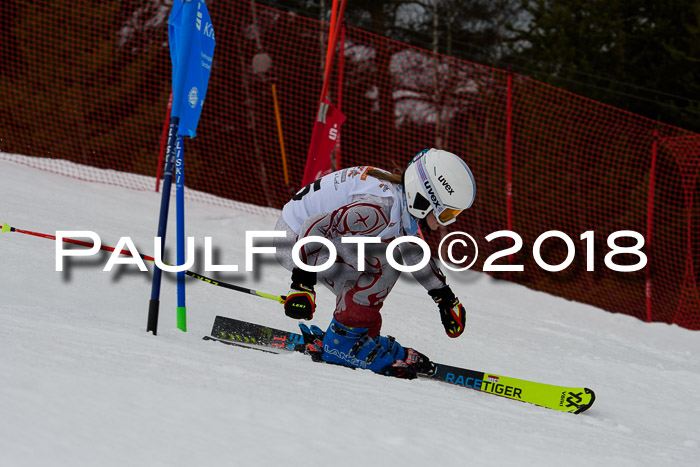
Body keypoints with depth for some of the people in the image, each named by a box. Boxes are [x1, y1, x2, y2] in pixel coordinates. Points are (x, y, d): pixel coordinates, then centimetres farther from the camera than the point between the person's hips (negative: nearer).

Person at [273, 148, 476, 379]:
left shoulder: (405, 202, 0)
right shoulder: (382, 207, -31)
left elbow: (415, 252, 18)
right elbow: (314, 228, -35)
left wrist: (445, 298, 22)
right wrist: (303, 284, -36)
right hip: (294, 240, -10)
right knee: (382, 267, -20)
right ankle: (343, 342, -10)